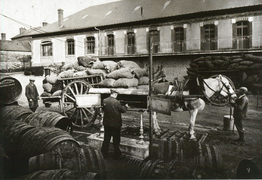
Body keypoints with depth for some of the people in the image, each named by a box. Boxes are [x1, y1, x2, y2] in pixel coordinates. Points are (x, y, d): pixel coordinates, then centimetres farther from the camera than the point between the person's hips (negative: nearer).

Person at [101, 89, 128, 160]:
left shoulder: (104, 101, -4)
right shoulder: (116, 102, -19)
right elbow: (123, 110, -10)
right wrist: (126, 106, 12)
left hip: (106, 124, 5)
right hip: (115, 124, -5)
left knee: (106, 139, 17)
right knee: (116, 140, 9)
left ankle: (104, 154, 26)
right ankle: (117, 155, 20)